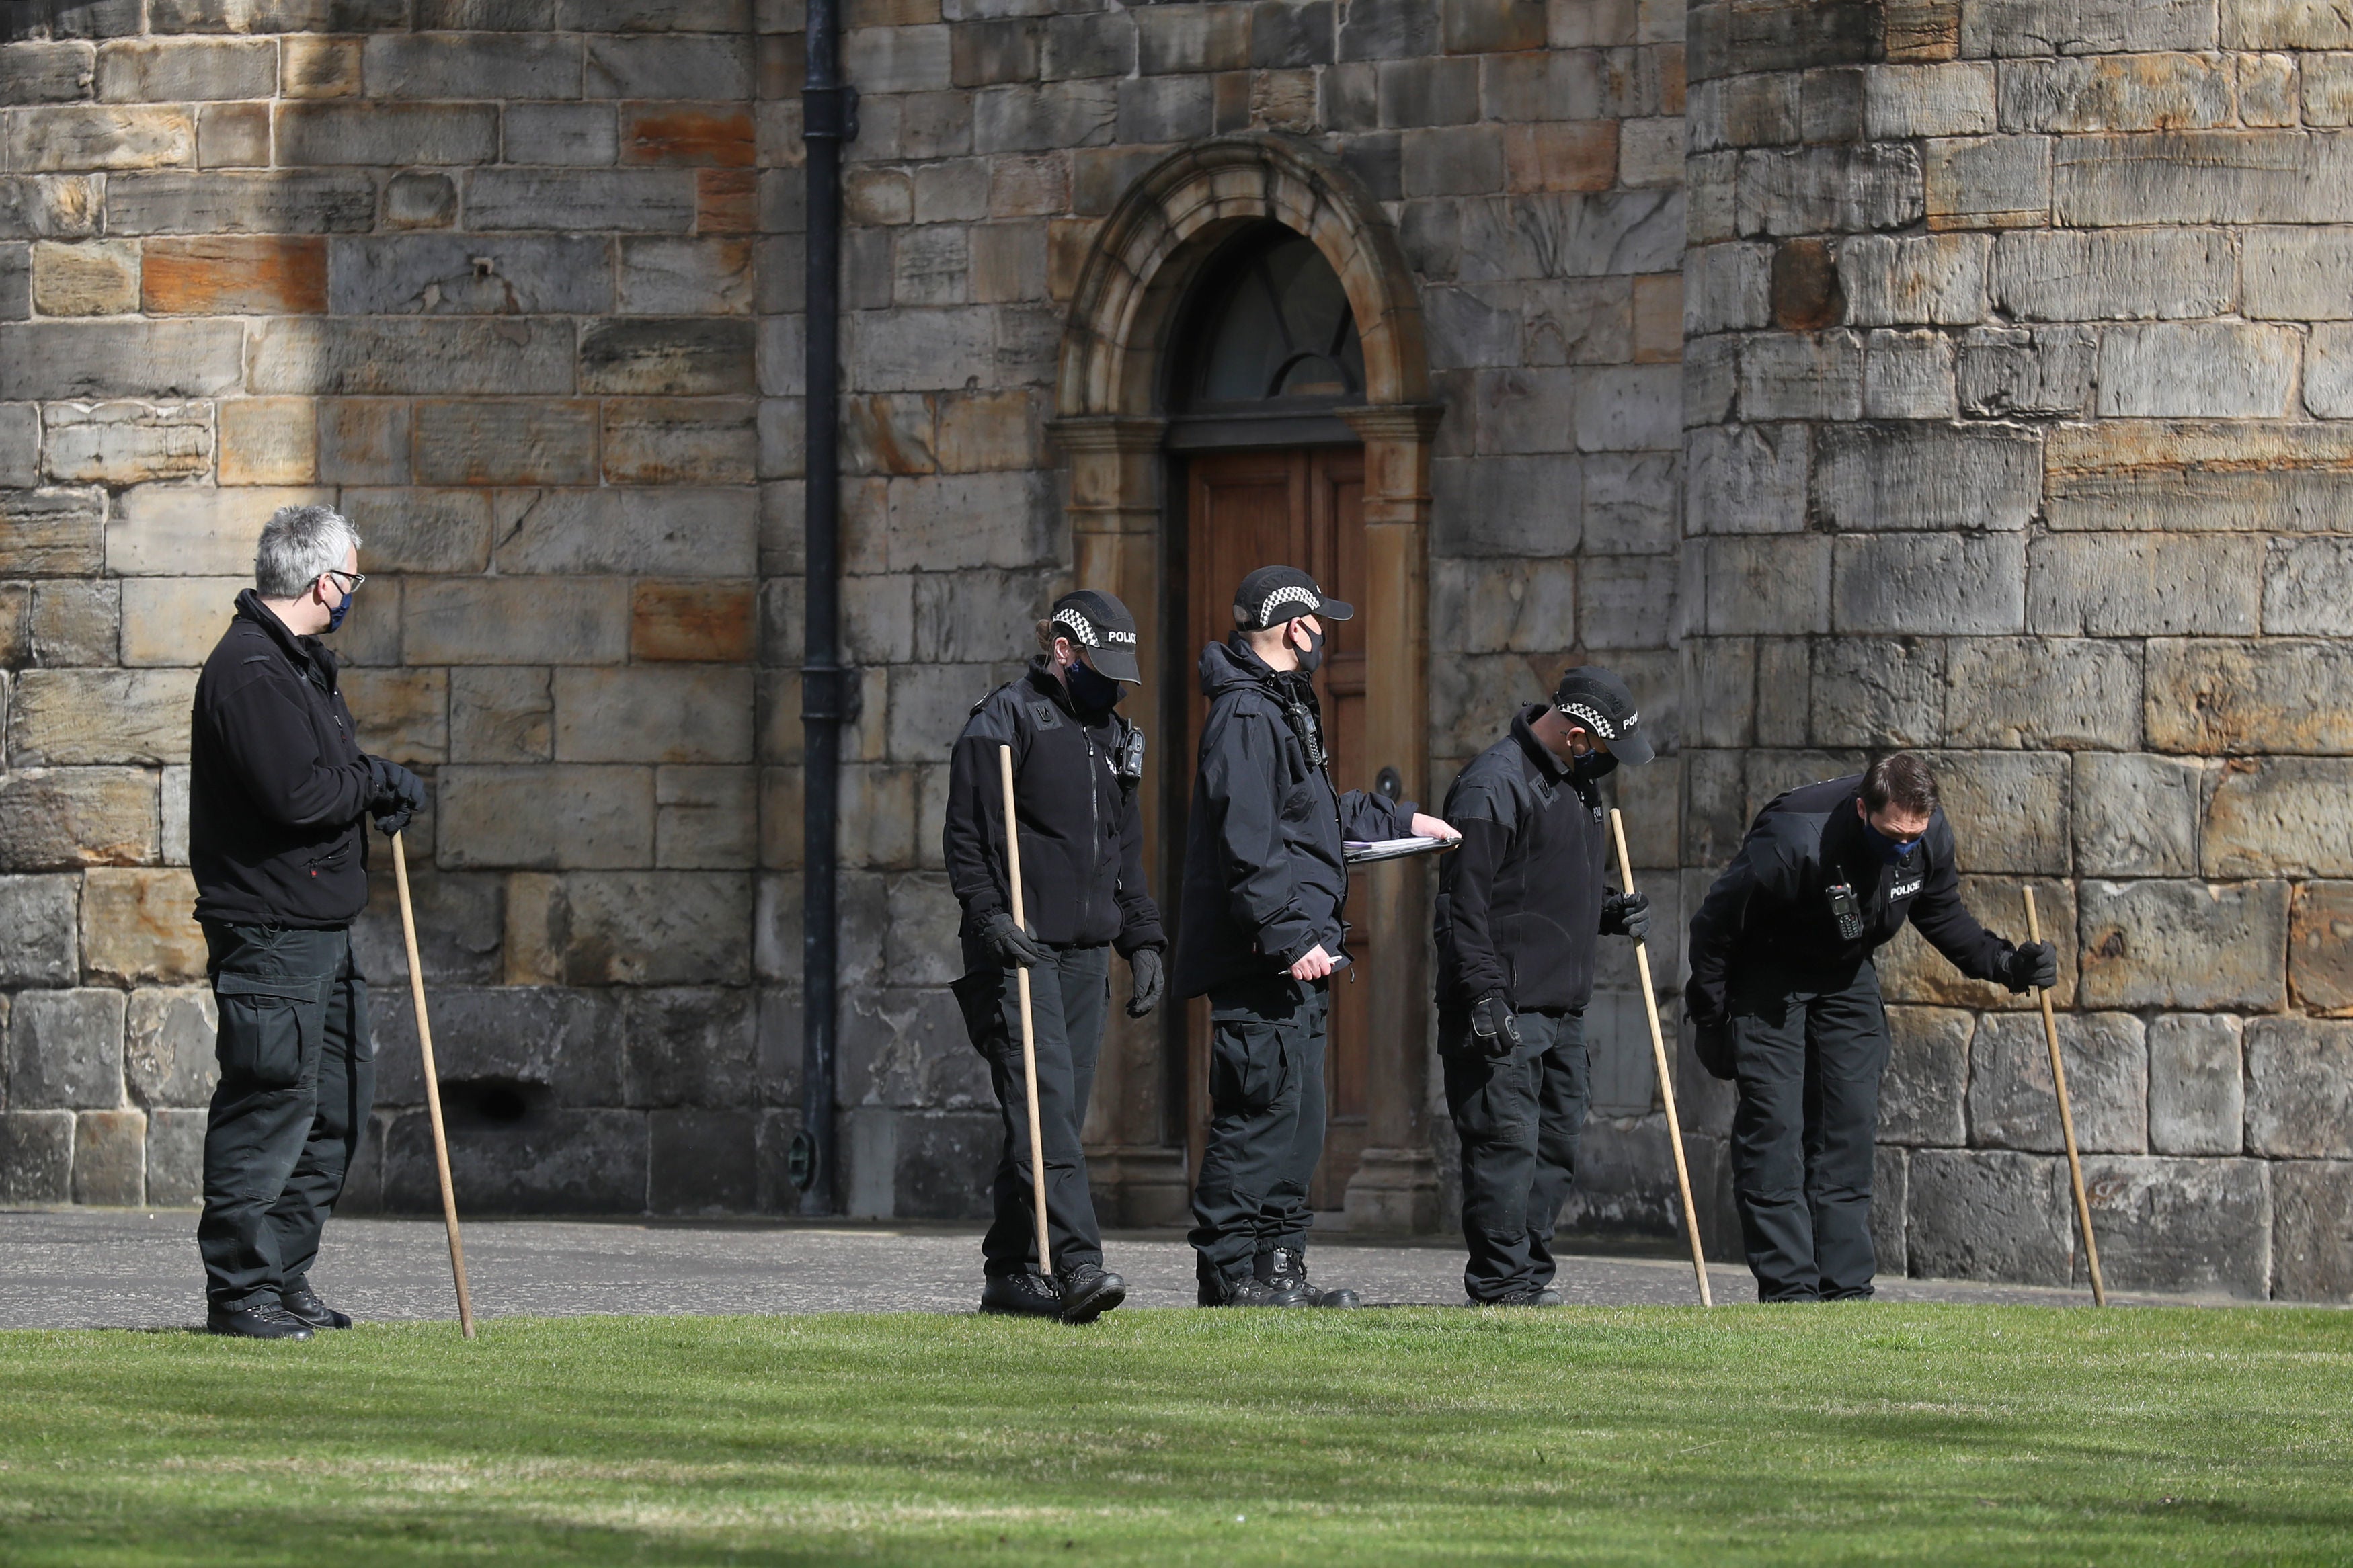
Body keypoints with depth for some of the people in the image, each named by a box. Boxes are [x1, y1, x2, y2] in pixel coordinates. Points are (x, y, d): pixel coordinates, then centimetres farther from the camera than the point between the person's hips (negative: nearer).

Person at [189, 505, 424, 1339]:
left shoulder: (299, 661, 17)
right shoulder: (248, 671, -16)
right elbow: (297, 794, -24)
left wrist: (377, 781, 5)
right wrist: (380, 784, -8)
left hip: (321, 926, 11)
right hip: (268, 928, -11)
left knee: (339, 1102, 13)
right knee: (272, 1102, -8)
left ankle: (285, 1277, 19)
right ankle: (239, 1287, -3)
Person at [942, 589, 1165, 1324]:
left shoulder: (1112, 734, 20)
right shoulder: (1002, 722, -4)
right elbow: (966, 839, -9)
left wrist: (1142, 940, 19)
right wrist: (990, 915, -22)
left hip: (1086, 957, 8)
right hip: (1020, 952, -8)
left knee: (1060, 1116, 6)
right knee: (1045, 1105, -17)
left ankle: (1010, 1270, 13)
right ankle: (1076, 1264, -27)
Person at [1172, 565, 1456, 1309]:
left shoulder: (1283, 708, 21)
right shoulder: (1245, 716, -14)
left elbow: (1316, 812, 38)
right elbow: (1246, 843, -22)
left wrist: (1401, 822, 46)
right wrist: (1289, 936, -25)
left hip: (1296, 964, 11)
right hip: (1259, 963, -11)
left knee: (1299, 1119, 12)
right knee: (1261, 1110, -10)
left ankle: (1277, 1263, 17)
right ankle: (1229, 1270, -8)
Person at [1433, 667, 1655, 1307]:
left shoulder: (1578, 781, 16)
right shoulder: (1494, 785, -13)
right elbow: (1463, 901, -17)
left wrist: (1612, 911, 8)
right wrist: (1484, 996, -22)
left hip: (1563, 1008, 9)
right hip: (1502, 1009, -9)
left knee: (1557, 1142, 11)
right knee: (1507, 1140, -9)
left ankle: (1531, 1272, 17)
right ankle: (1501, 1279, -6)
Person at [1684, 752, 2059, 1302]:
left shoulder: (1931, 837, -17)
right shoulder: (1795, 843, -35)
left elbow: (1944, 918, 5)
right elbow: (1715, 924, -22)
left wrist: (2006, 963, -11)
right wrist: (1709, 1019, -13)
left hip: (1848, 978, 5)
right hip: (1767, 981, -5)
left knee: (1851, 1124, 0)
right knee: (1774, 1128, -12)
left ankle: (1846, 1287, 2)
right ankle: (1787, 1287, -11)